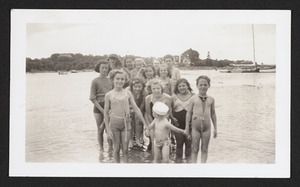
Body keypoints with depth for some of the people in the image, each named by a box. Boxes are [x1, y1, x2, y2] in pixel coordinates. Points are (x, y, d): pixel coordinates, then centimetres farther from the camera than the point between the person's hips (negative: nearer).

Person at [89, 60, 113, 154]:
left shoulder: (110, 81, 8)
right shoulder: (95, 81, -2)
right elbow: (92, 98, -6)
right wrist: (102, 110, -11)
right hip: (98, 107, -2)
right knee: (100, 130, 5)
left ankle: (110, 148, 1)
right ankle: (101, 149, 17)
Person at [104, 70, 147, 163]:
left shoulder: (128, 93, 1)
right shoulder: (109, 95, -3)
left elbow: (136, 109, 3)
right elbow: (106, 113, 0)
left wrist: (145, 123, 2)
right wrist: (108, 129, -3)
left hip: (126, 123, 1)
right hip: (114, 123, -1)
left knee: (125, 149, 5)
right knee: (116, 149, 7)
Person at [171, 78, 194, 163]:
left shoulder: (193, 96, 2)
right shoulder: (174, 97, 4)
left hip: (189, 124, 0)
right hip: (178, 124, 0)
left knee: (189, 142, 6)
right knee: (179, 142, 7)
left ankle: (188, 159, 20)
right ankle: (178, 159, 21)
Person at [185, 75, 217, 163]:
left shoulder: (211, 99, 6)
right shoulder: (193, 99, -2)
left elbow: (213, 114, 13)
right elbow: (188, 113, 1)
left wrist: (215, 128, 13)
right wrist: (187, 128, -1)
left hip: (206, 127, 2)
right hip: (195, 127, -2)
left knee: (204, 149, 8)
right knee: (195, 149, 4)